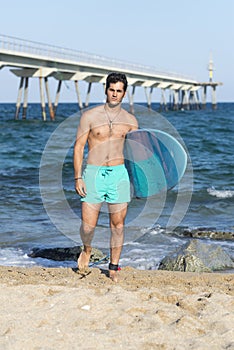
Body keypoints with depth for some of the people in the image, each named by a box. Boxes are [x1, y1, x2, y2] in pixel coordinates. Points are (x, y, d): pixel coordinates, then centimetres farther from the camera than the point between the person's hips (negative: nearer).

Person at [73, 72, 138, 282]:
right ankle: (87, 250, 28)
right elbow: (79, 147, 0)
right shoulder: (90, 116, -1)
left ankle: (113, 268, 17)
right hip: (93, 173, -2)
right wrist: (78, 178, -6)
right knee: (88, 225, -5)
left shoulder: (130, 120, 6)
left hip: (119, 174, 2)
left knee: (118, 224, 3)